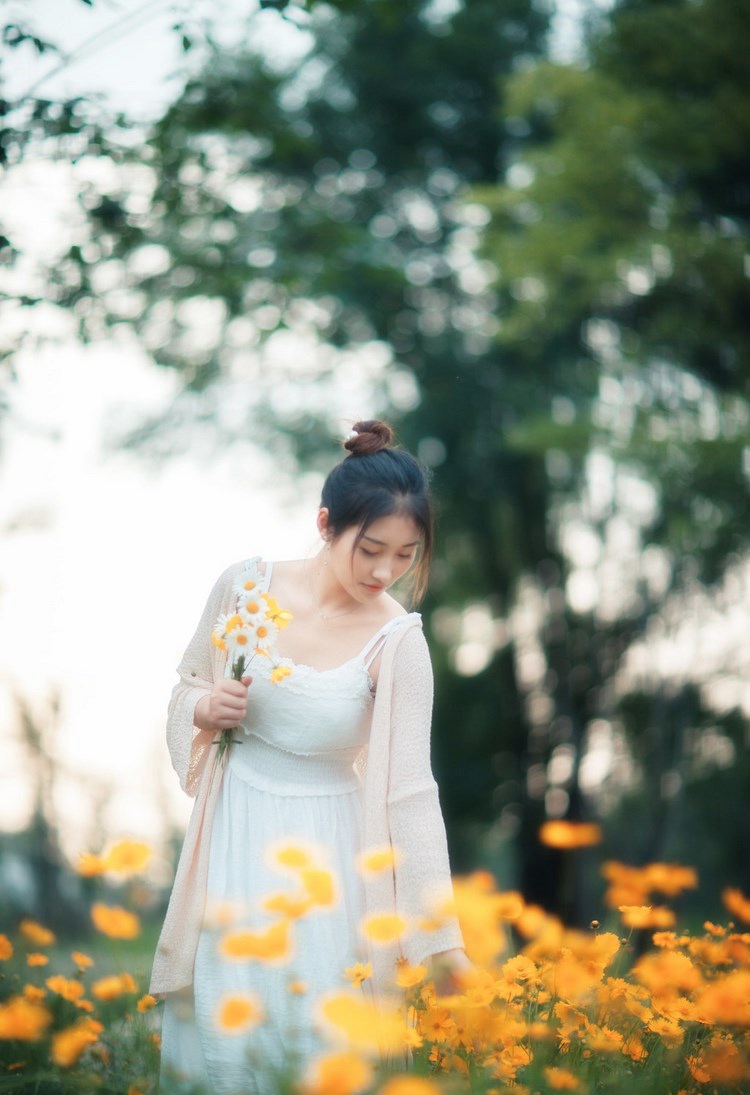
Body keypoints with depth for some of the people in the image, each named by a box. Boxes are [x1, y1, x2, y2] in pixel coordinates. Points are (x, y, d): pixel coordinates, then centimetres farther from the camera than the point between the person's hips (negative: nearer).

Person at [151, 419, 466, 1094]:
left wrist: (445, 942, -19)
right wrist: (206, 712, -14)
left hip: (325, 857, -2)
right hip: (234, 842, 2)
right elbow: (189, 688, 10)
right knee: (223, 1033, 5)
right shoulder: (245, 587, -7)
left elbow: (411, 790, -16)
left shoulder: (398, 643, -15)